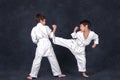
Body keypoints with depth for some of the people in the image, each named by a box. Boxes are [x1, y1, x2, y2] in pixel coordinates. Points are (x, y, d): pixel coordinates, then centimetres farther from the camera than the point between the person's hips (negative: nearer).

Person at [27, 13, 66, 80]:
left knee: (37, 61, 4)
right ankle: (58, 73, 19)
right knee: (53, 59, 10)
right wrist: (54, 29, 19)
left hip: (40, 46, 0)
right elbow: (51, 35, 7)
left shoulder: (34, 29, 0)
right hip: (48, 44, 0)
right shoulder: (46, 27, 1)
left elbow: (34, 40, 1)